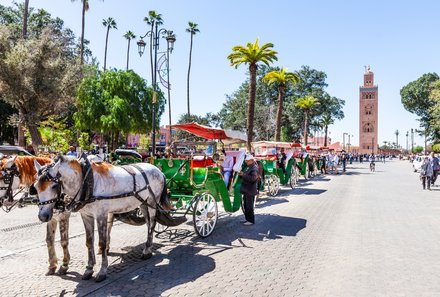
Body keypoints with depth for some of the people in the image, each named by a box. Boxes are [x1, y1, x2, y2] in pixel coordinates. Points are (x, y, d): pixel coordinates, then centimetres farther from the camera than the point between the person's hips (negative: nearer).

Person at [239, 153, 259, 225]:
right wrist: (241, 174, 4)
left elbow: (253, 178, -28)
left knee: (249, 206, -2)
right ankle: (248, 219, 27)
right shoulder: (249, 167, 16)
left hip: (250, 190, -10)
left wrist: (243, 175, -24)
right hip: (246, 190, 10)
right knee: (245, 206, 16)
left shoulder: (254, 168, -15)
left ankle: (251, 220, 8)